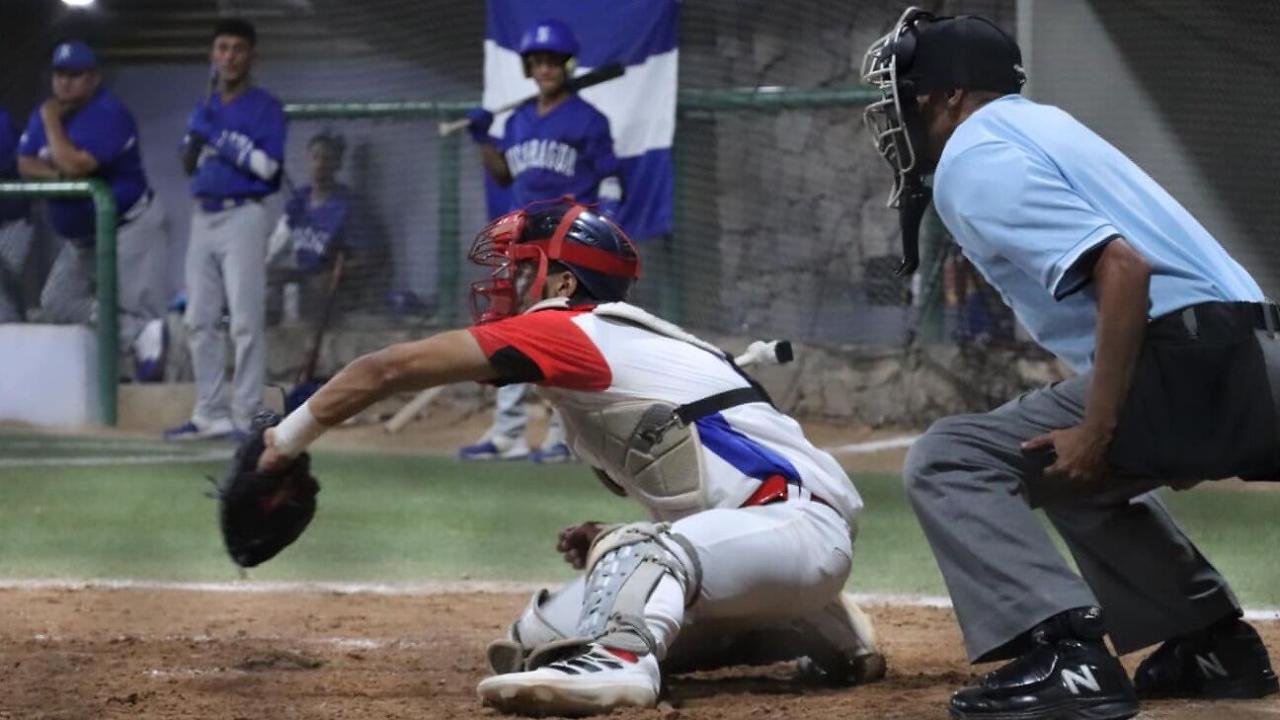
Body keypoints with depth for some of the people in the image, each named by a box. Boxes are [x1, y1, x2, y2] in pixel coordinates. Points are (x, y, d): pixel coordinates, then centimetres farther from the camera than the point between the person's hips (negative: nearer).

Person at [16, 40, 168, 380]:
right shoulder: (46, 114, 7)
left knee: (139, 309, -16)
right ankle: (139, 334, -4)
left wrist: (52, 123, -17)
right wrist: (58, 173, -18)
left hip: (128, 228, -9)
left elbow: (75, 165, -30)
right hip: (80, 237, 9)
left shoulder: (108, 114, -20)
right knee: (56, 303, 4)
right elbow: (25, 164, 2)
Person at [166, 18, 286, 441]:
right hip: (203, 217, 7)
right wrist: (199, 135, -2)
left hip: (243, 216, -7)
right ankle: (211, 414, 13)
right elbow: (188, 165, 17)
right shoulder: (205, 108, 16)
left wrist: (221, 137, -15)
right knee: (200, 321, 7)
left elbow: (267, 166, -14)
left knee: (245, 322, -10)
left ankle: (246, 418, -8)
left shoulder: (264, 107, -4)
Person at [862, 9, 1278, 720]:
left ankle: (1064, 653, -23)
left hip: (1182, 367, -9)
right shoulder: (1044, 124, 23)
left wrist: (1097, 429, -19)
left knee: (951, 460, -8)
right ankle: (1215, 641, 30)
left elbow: (1123, 267, -19)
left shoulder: (974, 162, -6)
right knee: (1074, 469, 35)